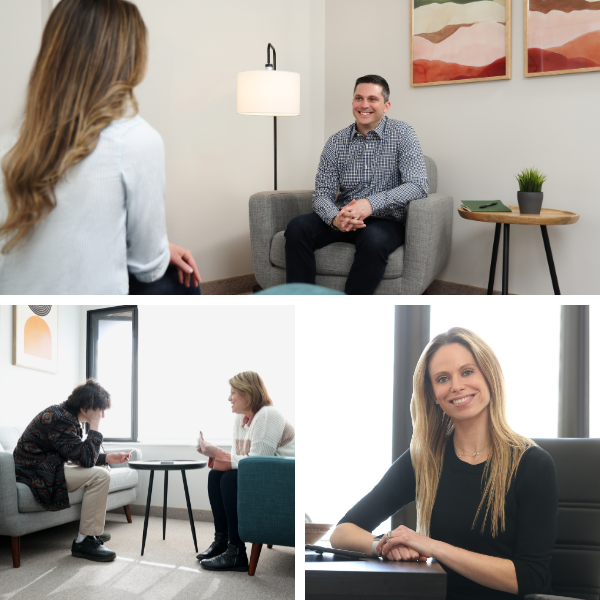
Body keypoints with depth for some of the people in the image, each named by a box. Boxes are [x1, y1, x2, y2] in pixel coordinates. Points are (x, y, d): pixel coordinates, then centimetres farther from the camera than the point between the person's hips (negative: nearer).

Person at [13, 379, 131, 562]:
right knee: (99, 475, -22)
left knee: (103, 469, 16)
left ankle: (94, 529, 20)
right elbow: (86, 459, -27)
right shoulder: (59, 419, -23)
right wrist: (95, 426, -19)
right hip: (35, 475, -11)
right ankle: (84, 540, -15)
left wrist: (108, 458, 4)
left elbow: (79, 455, 16)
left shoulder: (65, 415, 9)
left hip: (47, 468, 11)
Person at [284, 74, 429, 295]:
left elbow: (418, 186, -15)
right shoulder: (336, 142, 6)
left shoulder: (402, 134, -3)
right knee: (297, 226, -22)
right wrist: (335, 217, -25)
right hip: (342, 221, 4)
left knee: (373, 239, -37)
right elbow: (322, 194, 1)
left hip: (386, 221, -3)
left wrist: (371, 204, -31)